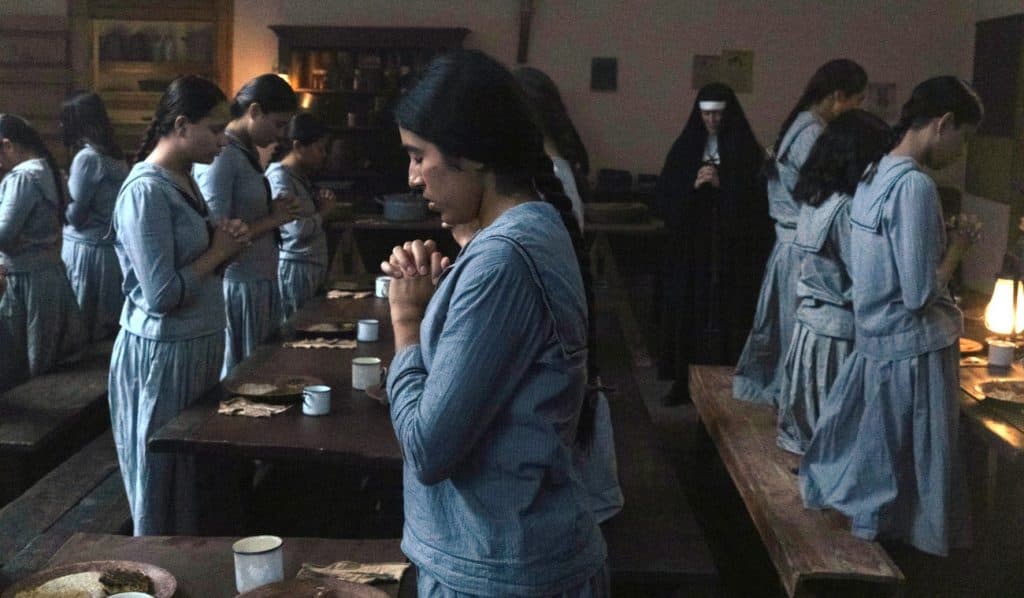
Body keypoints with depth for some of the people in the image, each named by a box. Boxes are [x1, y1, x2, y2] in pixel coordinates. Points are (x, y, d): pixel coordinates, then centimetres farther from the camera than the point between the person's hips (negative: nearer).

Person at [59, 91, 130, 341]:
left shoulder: (87, 157, -15)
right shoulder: (115, 156, 9)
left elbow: (75, 215, -12)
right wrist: (70, 187, 14)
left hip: (89, 249, -8)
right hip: (112, 247, 8)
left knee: (81, 324, 3)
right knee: (106, 323, 12)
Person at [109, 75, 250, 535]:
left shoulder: (184, 180, 9)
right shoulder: (146, 191, -19)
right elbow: (162, 294, -24)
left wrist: (223, 244, -1)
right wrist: (217, 253, -12)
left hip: (197, 346, 9)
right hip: (162, 355, -9)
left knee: (194, 476, 18)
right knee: (164, 486, 5)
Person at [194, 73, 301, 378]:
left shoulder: (249, 152, 11)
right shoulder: (220, 156, -16)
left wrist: (276, 212, 2)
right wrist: (272, 219, -14)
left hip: (262, 281, 9)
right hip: (239, 286, -9)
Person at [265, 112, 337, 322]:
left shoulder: (301, 176, 13)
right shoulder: (279, 177, -16)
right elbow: (297, 228, -24)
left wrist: (322, 200, 3)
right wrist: (323, 211, -6)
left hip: (313, 266, 9)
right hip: (294, 267, -9)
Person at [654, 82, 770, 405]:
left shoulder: (747, 149, 2)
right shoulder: (686, 147, 9)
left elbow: (756, 197, -5)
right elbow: (664, 195, 5)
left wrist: (722, 184, -16)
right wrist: (692, 185, -12)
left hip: (732, 251, -2)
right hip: (689, 247, 2)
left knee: (726, 315, -5)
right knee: (688, 313, 1)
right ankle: (684, 382, 9)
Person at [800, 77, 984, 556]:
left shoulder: (876, 176, 7)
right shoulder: (914, 184, -22)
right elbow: (919, 292, -23)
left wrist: (944, 242, 9)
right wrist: (959, 245, -9)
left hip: (876, 341, 9)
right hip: (912, 350, -9)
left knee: (876, 453, 20)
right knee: (911, 460, 7)